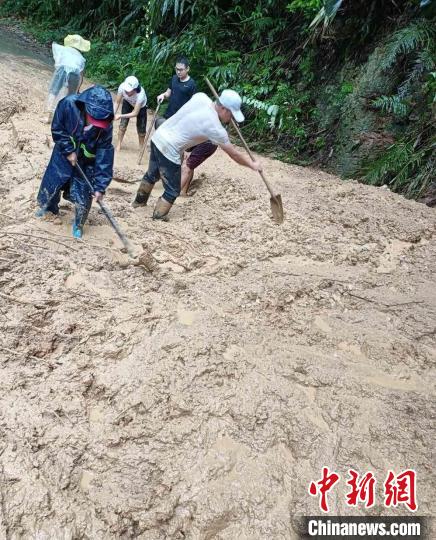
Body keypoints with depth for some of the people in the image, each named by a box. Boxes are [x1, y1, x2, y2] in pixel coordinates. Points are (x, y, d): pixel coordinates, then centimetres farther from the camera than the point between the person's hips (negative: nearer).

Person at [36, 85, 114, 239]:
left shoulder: (105, 125, -29)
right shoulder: (68, 104, -31)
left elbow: (104, 155, -26)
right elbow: (57, 129, -14)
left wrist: (99, 186, -28)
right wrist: (69, 151, -20)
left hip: (86, 162, -1)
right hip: (64, 154, 1)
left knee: (83, 198, -1)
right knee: (51, 183, 14)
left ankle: (79, 224, 27)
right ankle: (49, 207, 46)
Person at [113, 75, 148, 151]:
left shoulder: (141, 94, -45)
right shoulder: (122, 86, -38)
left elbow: (135, 113, -38)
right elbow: (117, 102, -24)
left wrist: (120, 116, -44)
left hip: (141, 106, -2)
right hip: (128, 103, 2)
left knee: (141, 128, -1)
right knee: (123, 124, -6)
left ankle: (141, 147, 23)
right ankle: (119, 144, 12)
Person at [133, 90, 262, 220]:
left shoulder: (201, 97, -3)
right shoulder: (215, 128, -20)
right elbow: (234, 154, -9)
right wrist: (252, 165, 5)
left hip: (158, 137, 9)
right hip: (169, 150, -9)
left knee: (152, 174, 31)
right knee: (173, 191, 7)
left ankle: (139, 201, 52)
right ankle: (157, 218, 15)